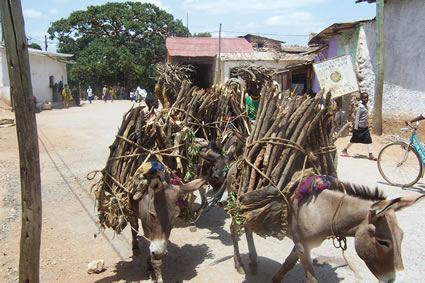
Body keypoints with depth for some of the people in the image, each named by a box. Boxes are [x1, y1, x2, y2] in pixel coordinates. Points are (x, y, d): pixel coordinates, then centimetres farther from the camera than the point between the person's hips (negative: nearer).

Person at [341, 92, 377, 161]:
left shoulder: (366, 107, 8)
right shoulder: (360, 107, -16)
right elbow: (357, 118, -17)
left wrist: (367, 125, 19)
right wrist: (355, 128, -18)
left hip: (365, 127, 7)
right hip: (359, 127, -7)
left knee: (369, 140, -4)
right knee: (353, 139, 7)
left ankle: (371, 155, -6)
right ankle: (345, 150, 26)